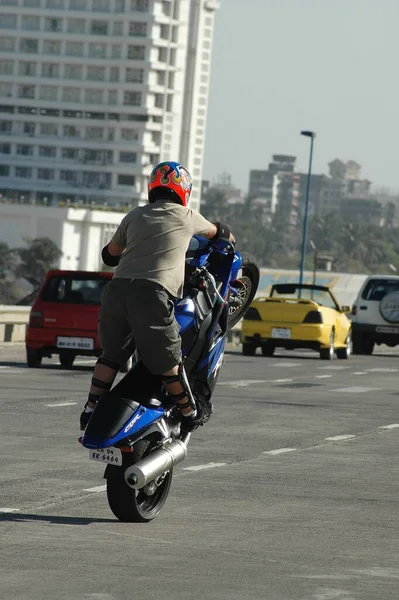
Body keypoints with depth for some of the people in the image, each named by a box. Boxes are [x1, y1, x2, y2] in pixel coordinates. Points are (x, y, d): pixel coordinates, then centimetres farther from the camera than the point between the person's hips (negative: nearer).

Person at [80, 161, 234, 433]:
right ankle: (190, 413, 20)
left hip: (117, 289, 4)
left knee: (111, 354, 17)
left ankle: (91, 411, 15)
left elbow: (110, 253, 32)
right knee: (167, 360, 7)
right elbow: (216, 231, 33)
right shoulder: (186, 217, 12)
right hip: (153, 293, -4)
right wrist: (229, 236, 57)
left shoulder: (135, 216, 19)